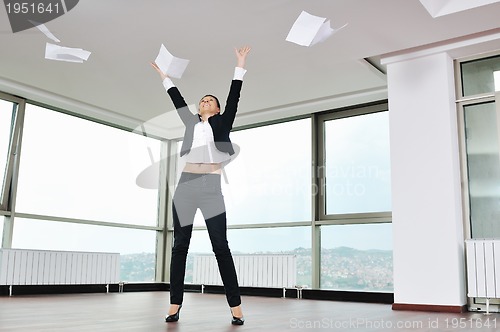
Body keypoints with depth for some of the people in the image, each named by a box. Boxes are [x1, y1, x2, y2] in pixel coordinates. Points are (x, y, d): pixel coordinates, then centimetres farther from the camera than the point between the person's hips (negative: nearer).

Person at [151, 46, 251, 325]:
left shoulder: (223, 122, 14)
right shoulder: (191, 122, 20)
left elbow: (234, 96, 10)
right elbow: (178, 99, 29)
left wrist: (240, 65, 9)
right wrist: (164, 76, 36)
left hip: (211, 187, -3)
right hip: (186, 185, 3)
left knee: (221, 247, -4)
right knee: (180, 245, 3)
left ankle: (236, 306, -1)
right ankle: (175, 305, 8)